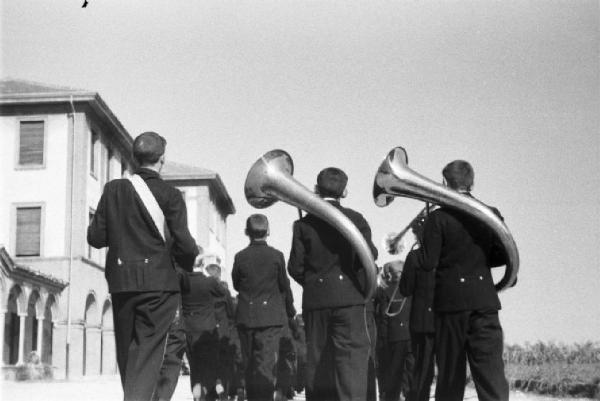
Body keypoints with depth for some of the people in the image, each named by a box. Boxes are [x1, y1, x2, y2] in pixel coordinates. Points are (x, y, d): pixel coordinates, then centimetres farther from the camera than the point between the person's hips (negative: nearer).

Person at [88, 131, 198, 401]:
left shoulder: (113, 189, 2)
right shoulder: (170, 196, -6)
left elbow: (96, 238, 2)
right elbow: (183, 244, -10)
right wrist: (192, 261, 12)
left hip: (120, 281, 3)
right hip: (158, 282, -3)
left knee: (126, 349, 16)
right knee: (147, 351, -1)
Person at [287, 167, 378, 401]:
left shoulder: (303, 223, 2)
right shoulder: (355, 219, -1)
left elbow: (295, 267, 0)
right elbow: (368, 256, -6)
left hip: (314, 300, 2)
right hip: (349, 296, -2)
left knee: (318, 359, 11)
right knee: (352, 356, -5)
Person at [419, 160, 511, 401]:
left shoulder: (438, 217, -5)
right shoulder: (491, 214, 4)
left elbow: (428, 263, -8)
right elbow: (505, 255, 3)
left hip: (450, 300, -1)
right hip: (485, 300, 2)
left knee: (450, 374, 9)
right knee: (491, 370, -4)